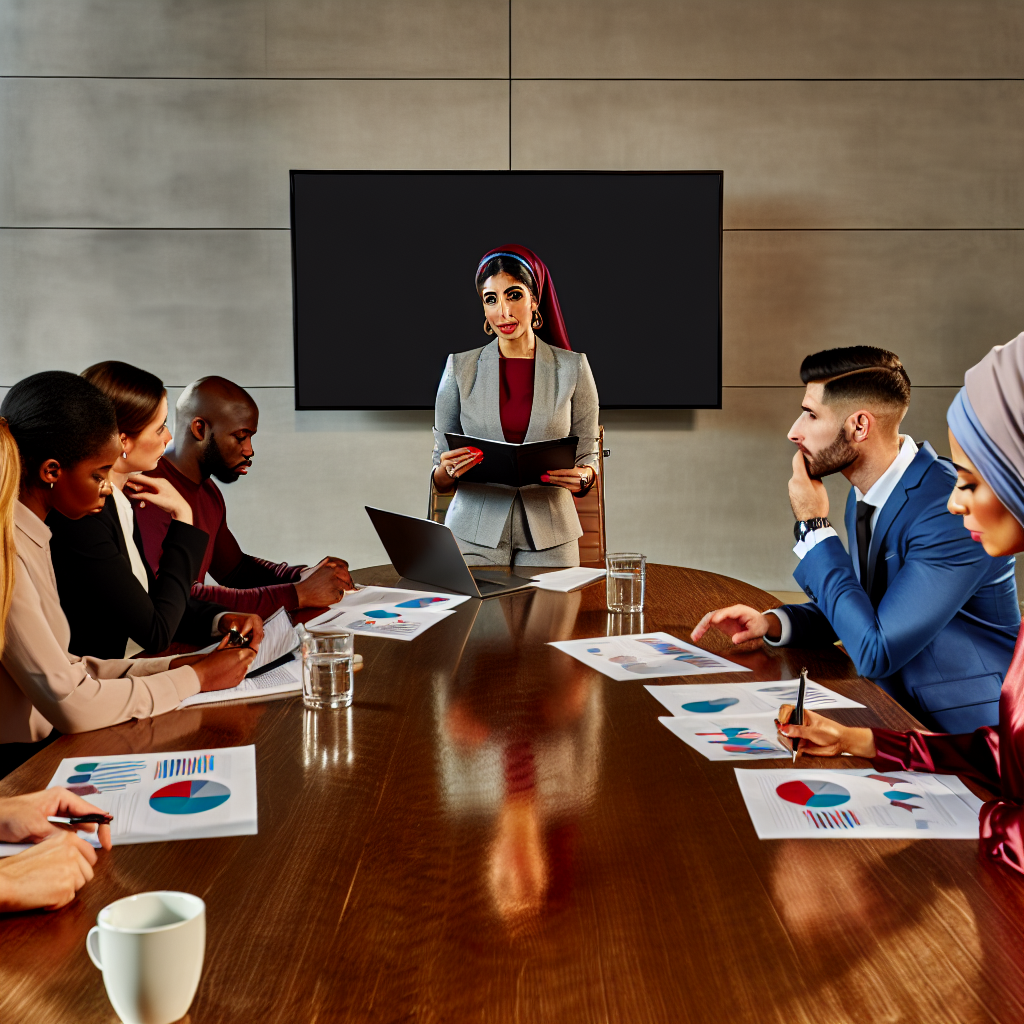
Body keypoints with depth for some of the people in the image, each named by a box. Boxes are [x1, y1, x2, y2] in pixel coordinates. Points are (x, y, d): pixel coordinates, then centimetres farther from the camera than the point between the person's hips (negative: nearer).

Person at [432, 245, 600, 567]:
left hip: (549, 537, 0)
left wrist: (583, 477, -15)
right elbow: (440, 480, 6)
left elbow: (588, 457, 8)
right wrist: (448, 471, -17)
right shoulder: (460, 367, 5)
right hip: (475, 536, 0)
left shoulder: (573, 368, 3)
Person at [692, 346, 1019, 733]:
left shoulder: (953, 511, -24)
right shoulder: (865, 496, 4)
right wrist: (772, 622, -3)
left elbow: (875, 653, -25)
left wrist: (813, 526, -19)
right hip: (898, 713, 7)